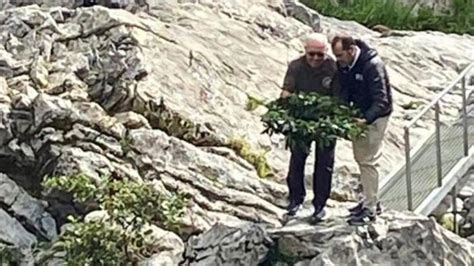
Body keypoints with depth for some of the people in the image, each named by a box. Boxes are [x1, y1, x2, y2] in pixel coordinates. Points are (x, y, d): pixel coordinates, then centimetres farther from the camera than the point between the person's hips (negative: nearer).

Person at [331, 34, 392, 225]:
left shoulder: (372, 65, -25)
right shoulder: (343, 66, -2)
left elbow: (381, 100, -29)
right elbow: (344, 92, 6)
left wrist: (367, 119, -42)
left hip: (375, 117, -8)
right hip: (359, 116, 8)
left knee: (369, 161, -7)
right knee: (360, 158, 14)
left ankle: (370, 208, -1)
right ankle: (370, 200, 27)